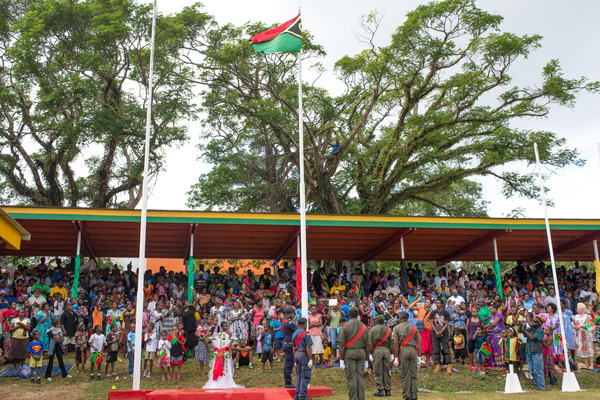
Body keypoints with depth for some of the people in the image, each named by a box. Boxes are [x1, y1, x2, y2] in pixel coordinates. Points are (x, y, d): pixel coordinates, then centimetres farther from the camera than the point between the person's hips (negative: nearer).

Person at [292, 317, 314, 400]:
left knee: (298, 375, 13)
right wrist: (310, 360, -16)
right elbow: (308, 348, -17)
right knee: (305, 376, -2)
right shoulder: (306, 334, -12)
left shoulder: (294, 333, 11)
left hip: (296, 354, 8)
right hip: (304, 355, -8)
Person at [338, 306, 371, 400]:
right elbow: (368, 345, 8)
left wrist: (341, 360, -5)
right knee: (360, 377, 9)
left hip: (349, 353, -4)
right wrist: (366, 359, 16)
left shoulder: (345, 327, -5)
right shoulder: (364, 327, 7)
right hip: (361, 353, 4)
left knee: (351, 378, 0)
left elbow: (342, 345, -9)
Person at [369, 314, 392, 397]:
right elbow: (391, 342, 9)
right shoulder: (388, 329, 10)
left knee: (378, 371, 1)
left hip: (377, 350, -2)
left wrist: (370, 354, 1)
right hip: (386, 350, 3)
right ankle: (388, 390, 10)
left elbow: (370, 343, -1)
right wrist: (391, 354, 14)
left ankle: (380, 390, -2)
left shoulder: (372, 330, 4)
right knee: (386, 371, 8)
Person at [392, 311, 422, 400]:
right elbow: (419, 342, 6)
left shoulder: (397, 328, 4)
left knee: (404, 375, 2)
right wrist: (419, 356, 9)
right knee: (413, 375, 7)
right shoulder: (414, 327, 12)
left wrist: (395, 357, -4)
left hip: (403, 350, -3)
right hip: (413, 350, 3)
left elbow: (395, 343, -5)